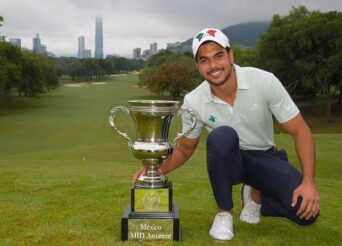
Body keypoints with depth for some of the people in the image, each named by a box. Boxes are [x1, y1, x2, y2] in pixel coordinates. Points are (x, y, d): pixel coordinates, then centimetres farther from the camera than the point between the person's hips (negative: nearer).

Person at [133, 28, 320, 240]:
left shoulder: (264, 81, -21)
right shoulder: (194, 101, -16)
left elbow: (300, 131, -15)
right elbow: (186, 147, 2)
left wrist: (309, 182, -26)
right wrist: (160, 169, -17)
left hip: (264, 159, 0)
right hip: (228, 161, 0)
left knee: (306, 210, -25)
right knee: (222, 135, -37)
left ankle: (255, 194, 8)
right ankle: (224, 212, -14)